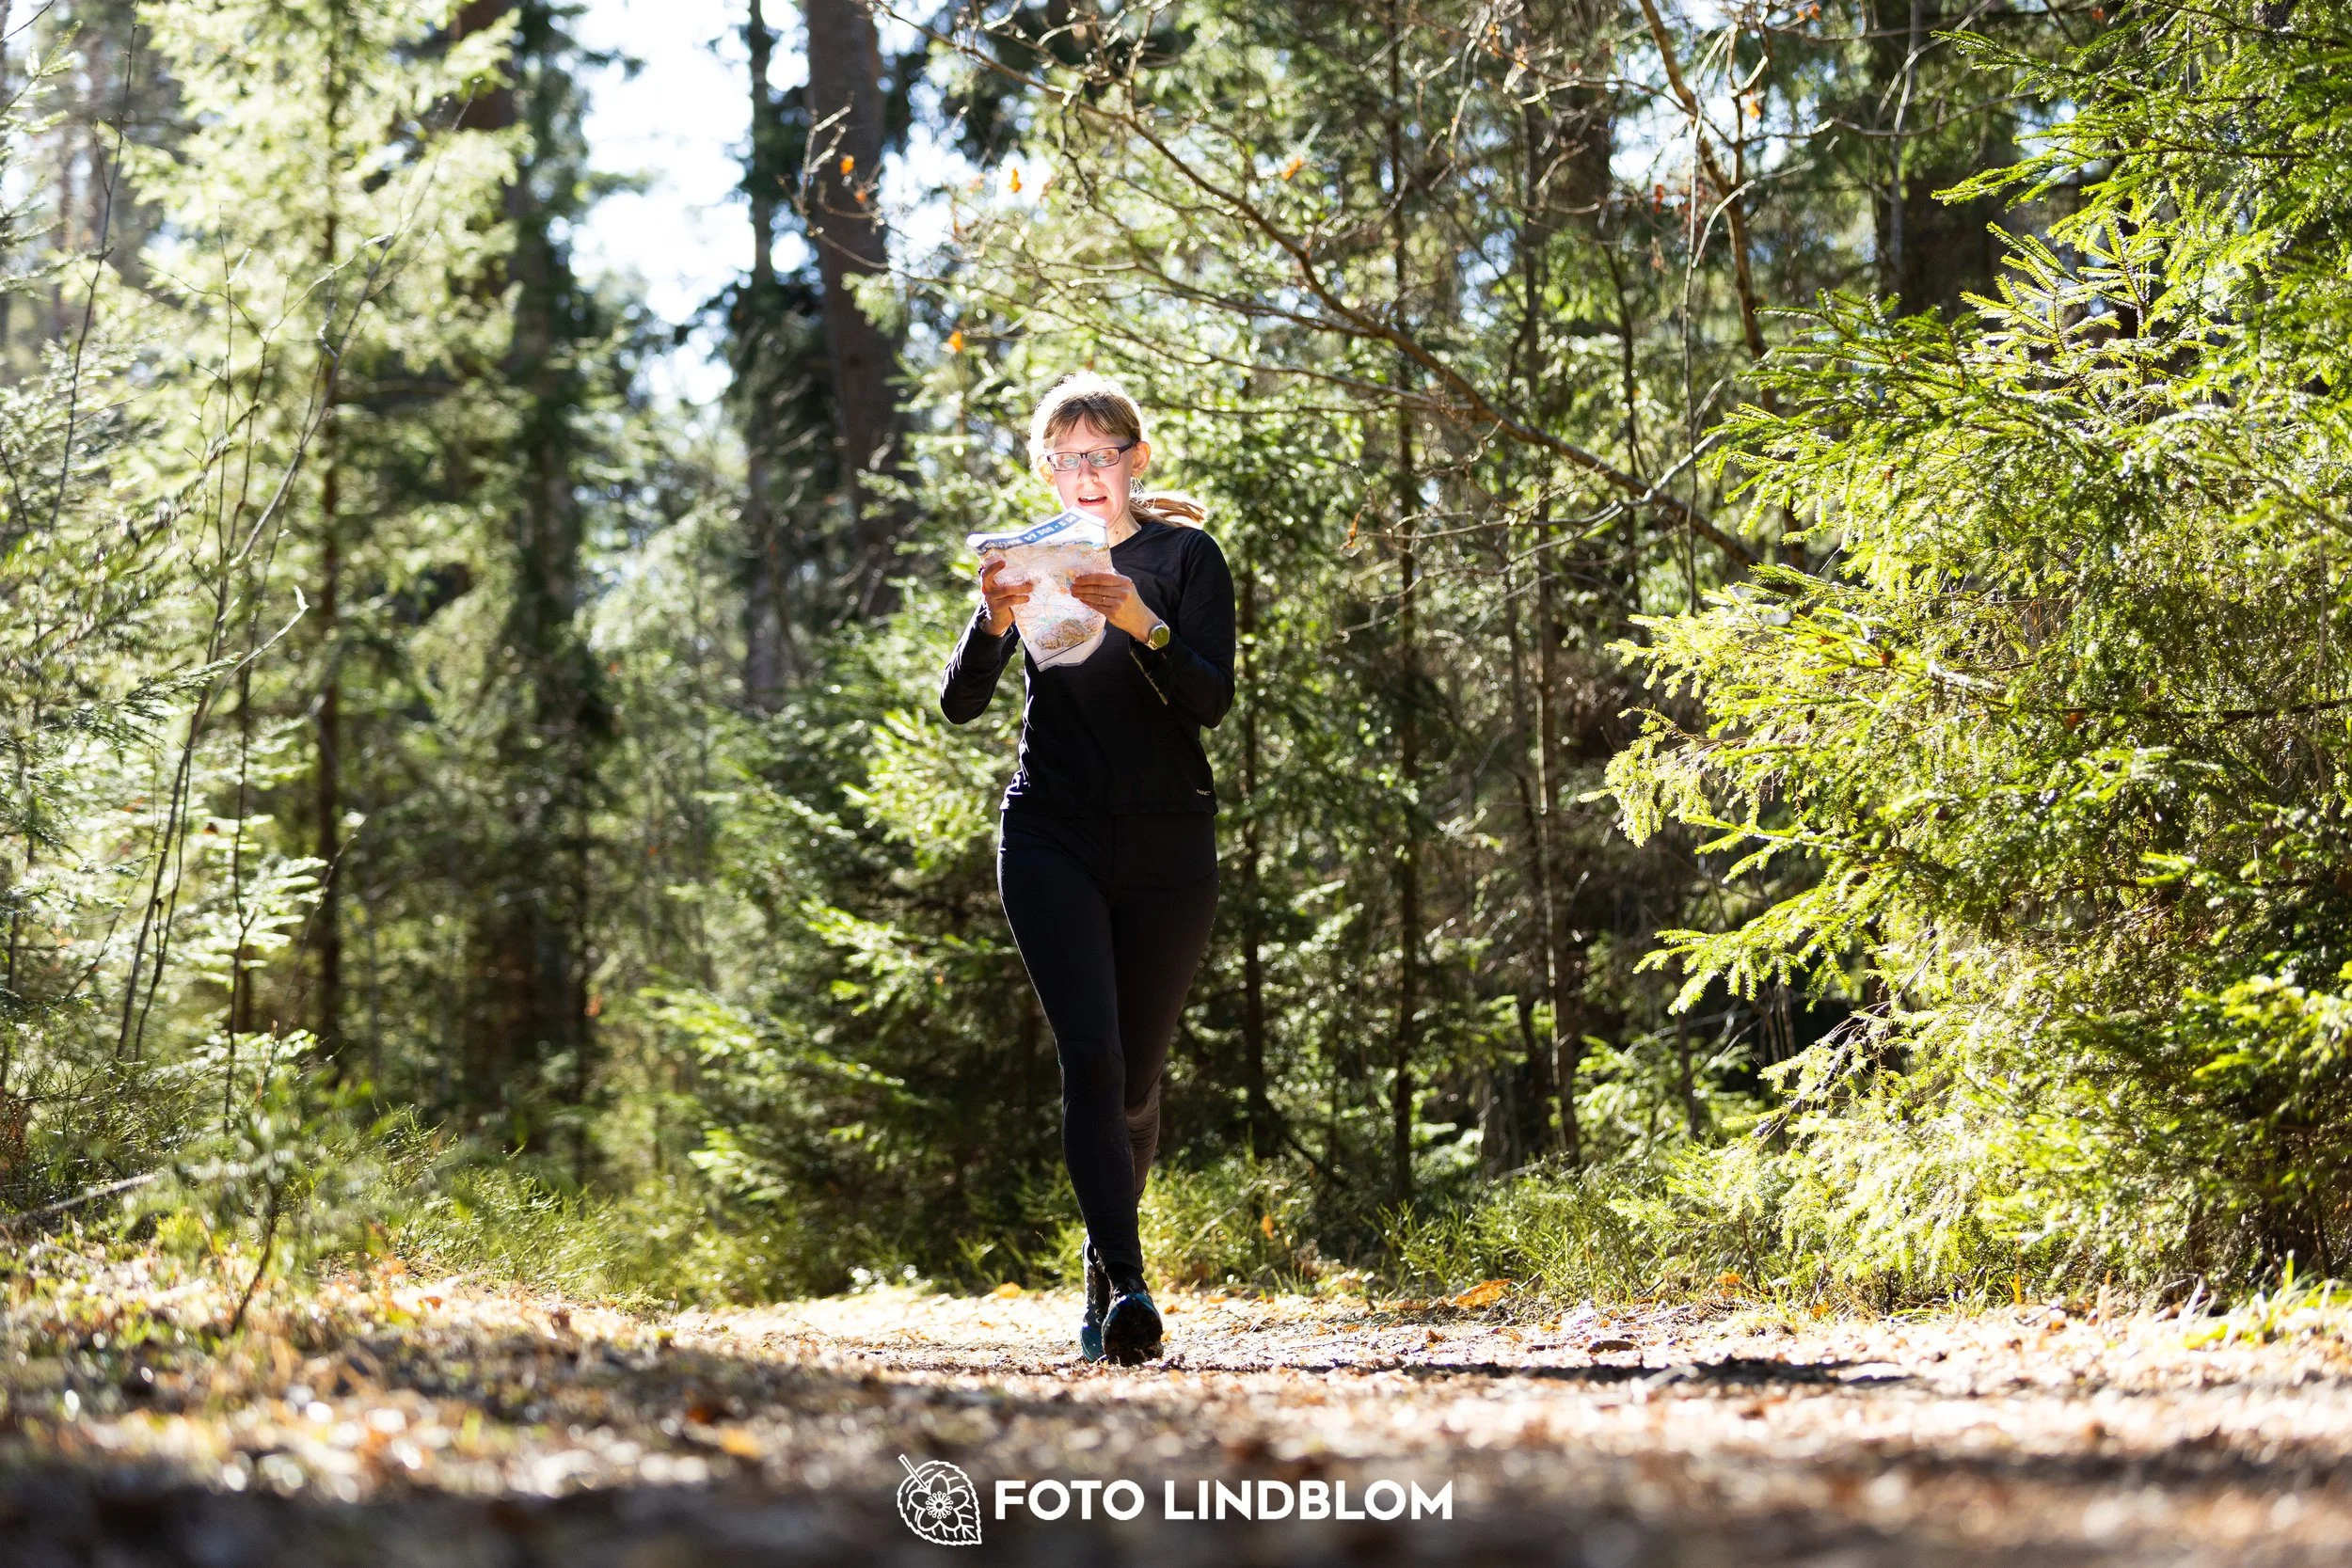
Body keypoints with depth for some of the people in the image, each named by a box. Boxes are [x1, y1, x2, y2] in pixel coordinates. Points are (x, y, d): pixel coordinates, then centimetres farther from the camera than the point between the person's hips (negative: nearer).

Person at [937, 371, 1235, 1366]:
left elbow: (1212, 700, -8)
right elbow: (959, 704, -1)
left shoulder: (1186, 557, 4)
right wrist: (993, 624, -21)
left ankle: (1101, 1285, 23)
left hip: (1166, 844, 0)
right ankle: (1127, 1289, -22)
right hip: (1053, 840, 0)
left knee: (1135, 1078, 4)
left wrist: (1144, 626, -25)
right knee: (1089, 1058, -16)